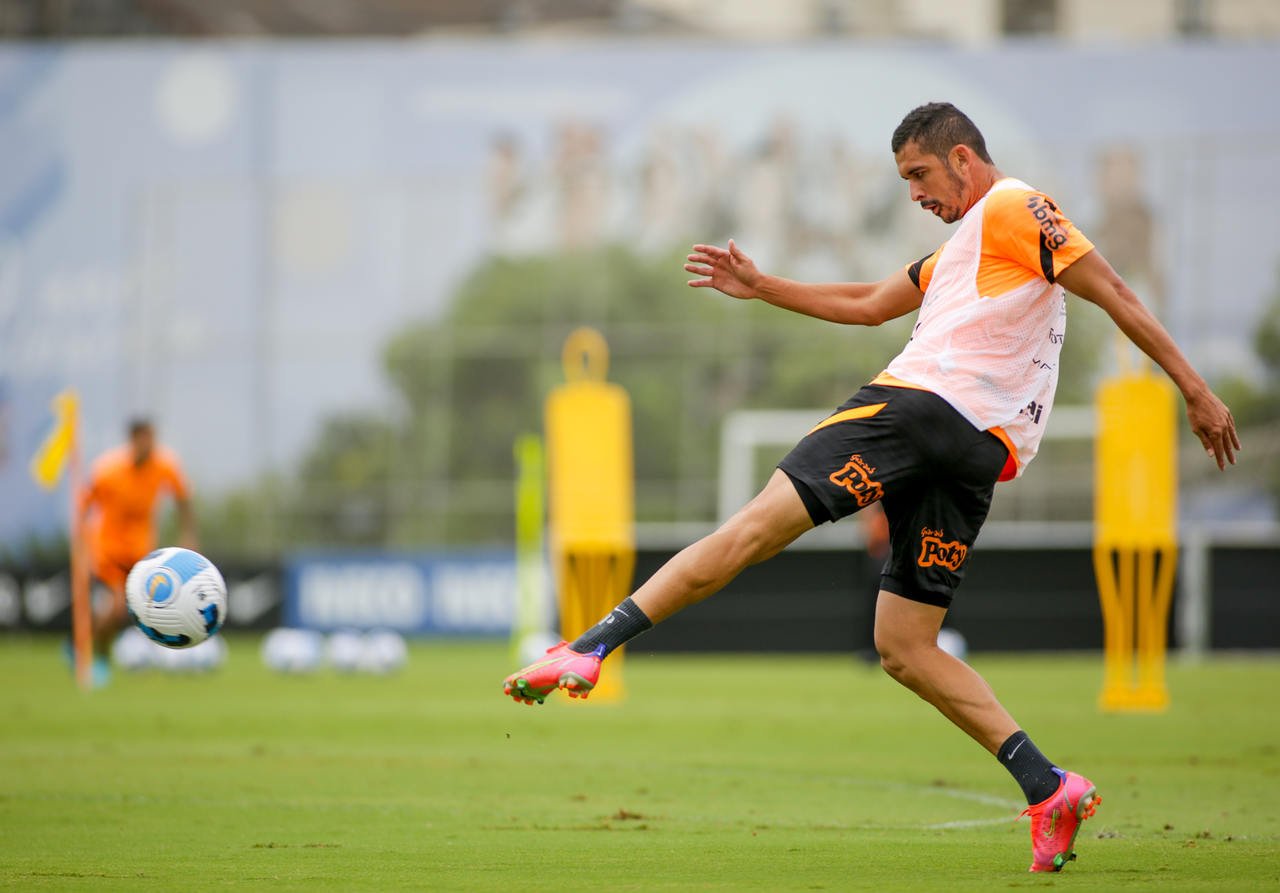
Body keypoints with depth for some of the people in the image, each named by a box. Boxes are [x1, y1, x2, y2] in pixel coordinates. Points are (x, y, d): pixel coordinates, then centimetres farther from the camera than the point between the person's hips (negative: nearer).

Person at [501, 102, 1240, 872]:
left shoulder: (1012, 209, 4)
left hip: (921, 405, -9)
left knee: (758, 524, -14)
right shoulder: (960, 250, 33)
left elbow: (1115, 294, -3)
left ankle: (589, 648, -21)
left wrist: (1195, 390, -8)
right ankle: (1049, 789, -4)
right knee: (905, 648, 8)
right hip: (981, 454, 9)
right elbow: (870, 305, 41)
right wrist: (760, 287, 38)